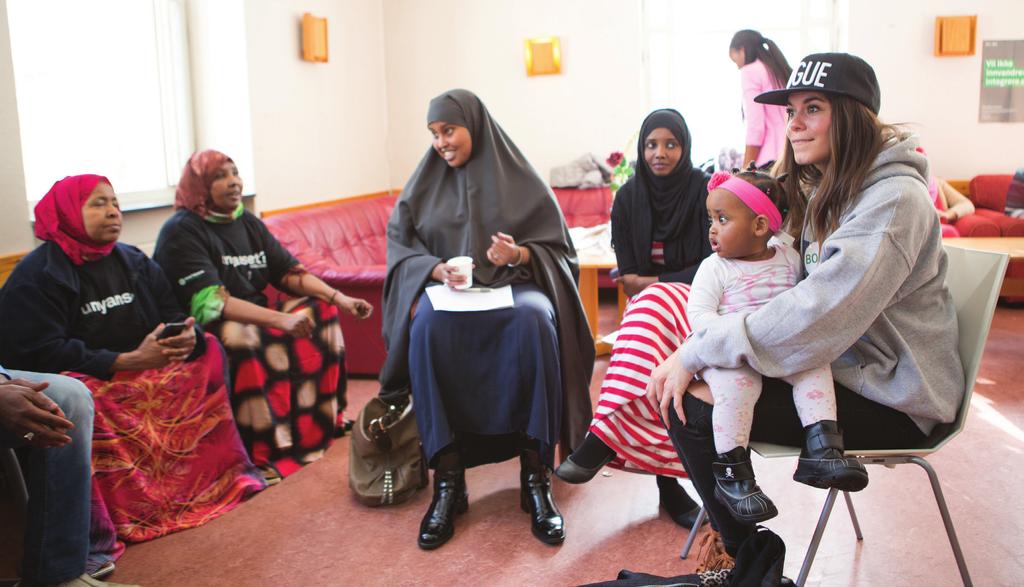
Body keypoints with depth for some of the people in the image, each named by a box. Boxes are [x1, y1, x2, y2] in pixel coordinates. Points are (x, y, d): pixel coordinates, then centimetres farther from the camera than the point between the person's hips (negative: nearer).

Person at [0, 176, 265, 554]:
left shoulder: (134, 262, 11)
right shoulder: (36, 276, -9)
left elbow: (173, 318, 9)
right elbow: (42, 355, -19)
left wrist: (188, 337, -18)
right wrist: (128, 360, -26)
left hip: (147, 375, 7)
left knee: (208, 353, -4)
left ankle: (222, 473, -2)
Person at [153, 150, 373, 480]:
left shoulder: (249, 224, 12)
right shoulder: (182, 231, -12)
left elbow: (290, 272, 6)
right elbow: (210, 302, -25)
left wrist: (339, 298, -10)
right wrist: (279, 319, -36)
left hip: (256, 318, 8)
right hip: (203, 331, -8)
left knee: (320, 311, -5)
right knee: (243, 338, -37)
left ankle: (325, 418, 3)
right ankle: (263, 452, -30)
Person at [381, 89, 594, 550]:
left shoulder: (519, 179, 7)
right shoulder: (426, 182, 13)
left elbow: (556, 248, 4)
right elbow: (400, 246, 7)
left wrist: (518, 254, -18)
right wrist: (436, 269, -14)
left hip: (513, 285, -1)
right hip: (445, 289, 2)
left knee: (533, 318, -37)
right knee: (427, 325, -35)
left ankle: (536, 477, -30)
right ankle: (448, 480, -31)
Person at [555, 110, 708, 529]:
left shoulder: (705, 190, 0)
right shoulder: (628, 198, 9)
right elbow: (627, 276, 6)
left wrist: (653, 282, -10)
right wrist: (653, 285, -13)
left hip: (699, 300, -2)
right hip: (653, 304, 2)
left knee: (653, 304, -38)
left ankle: (606, 435, -43)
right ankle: (665, 480, -32)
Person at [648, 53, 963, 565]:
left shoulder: (894, 200, -20)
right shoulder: (829, 190, 10)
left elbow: (818, 315, -30)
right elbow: (797, 291, 8)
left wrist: (696, 353, -25)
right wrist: (691, 350, -6)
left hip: (893, 401, -9)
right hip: (842, 366, 9)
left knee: (692, 409, -18)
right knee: (679, 386, -1)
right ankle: (734, 540, 13)